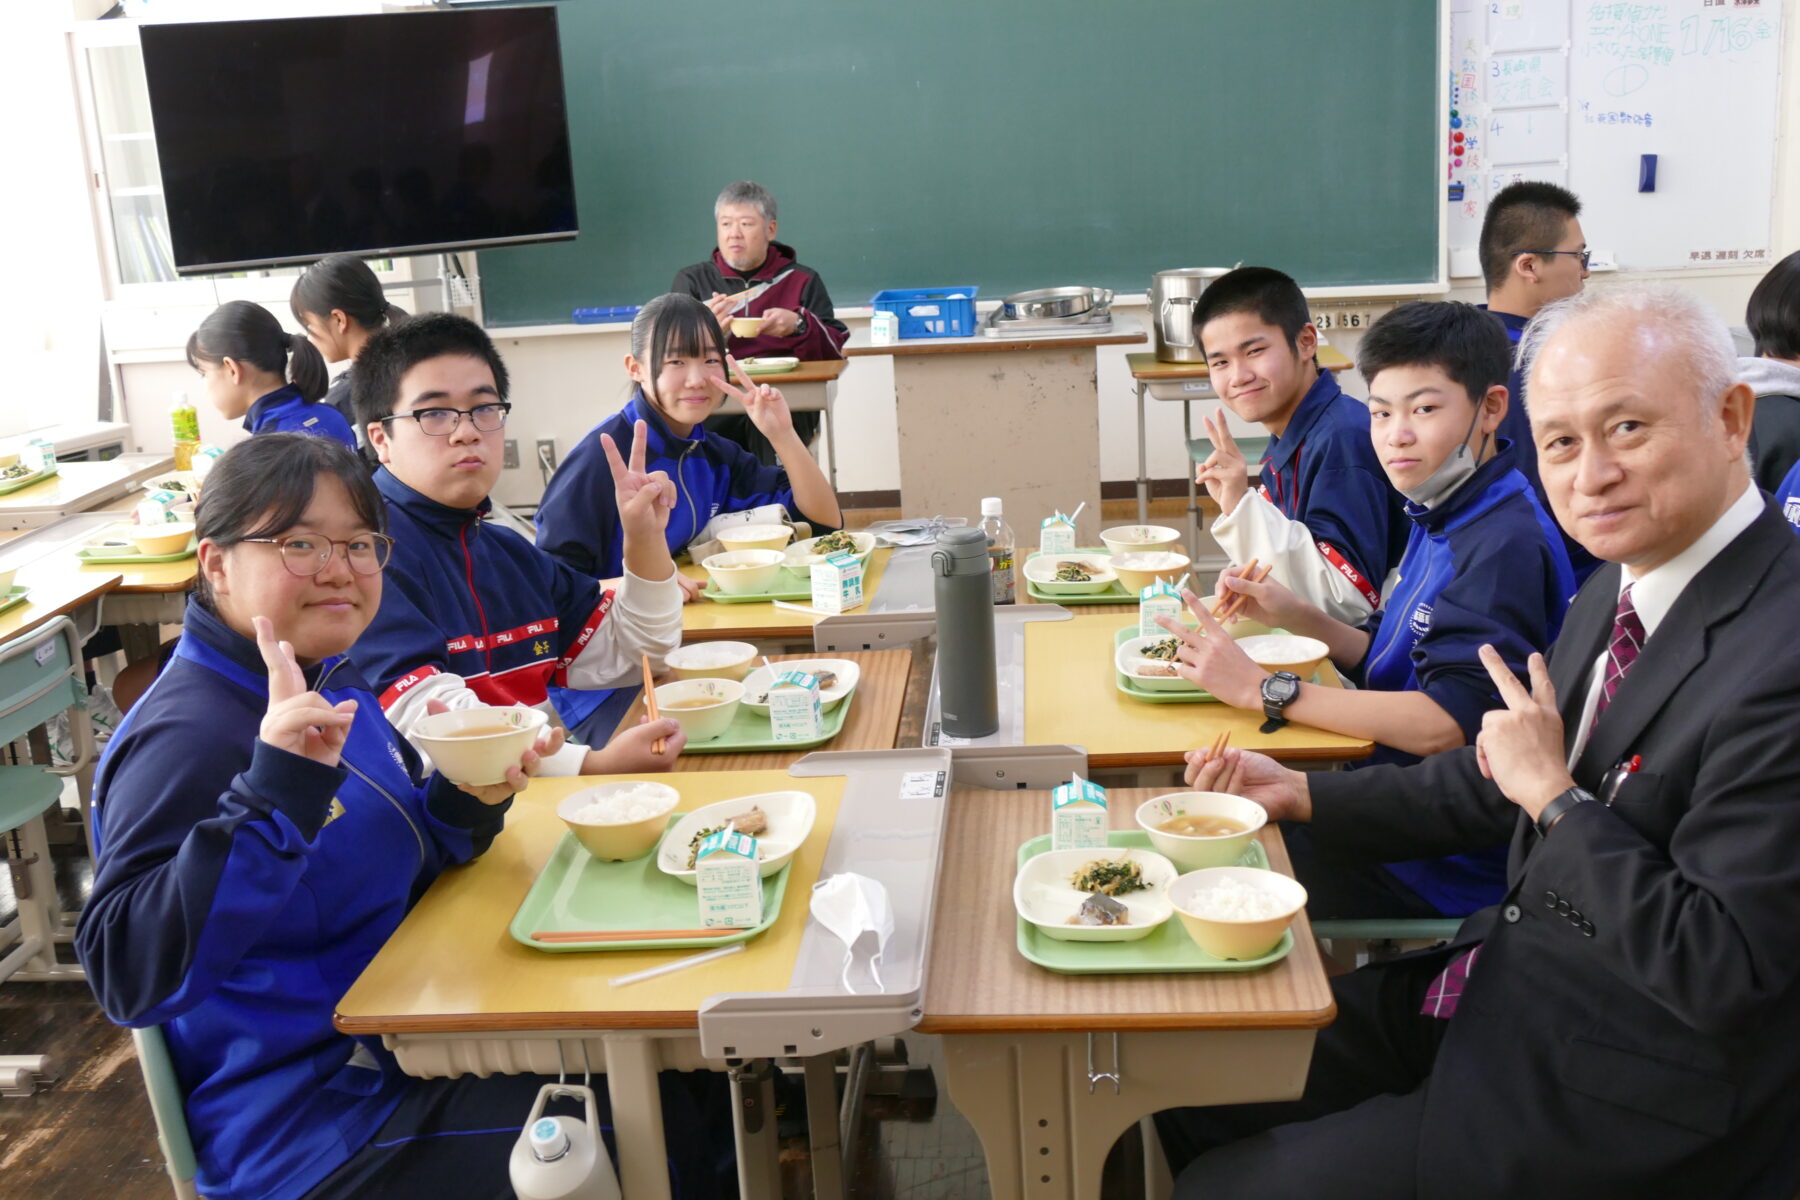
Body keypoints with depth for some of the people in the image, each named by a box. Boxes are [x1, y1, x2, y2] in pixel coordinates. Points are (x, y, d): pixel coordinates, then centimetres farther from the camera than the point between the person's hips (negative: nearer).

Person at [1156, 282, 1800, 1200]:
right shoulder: (1616, 590, 4)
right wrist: (1302, 795, 11)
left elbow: (1723, 973, -27)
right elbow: (1499, 786, 15)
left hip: (1613, 1106, -8)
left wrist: (1555, 798, -21)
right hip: (1493, 992, 8)